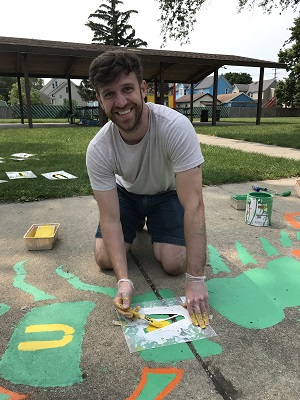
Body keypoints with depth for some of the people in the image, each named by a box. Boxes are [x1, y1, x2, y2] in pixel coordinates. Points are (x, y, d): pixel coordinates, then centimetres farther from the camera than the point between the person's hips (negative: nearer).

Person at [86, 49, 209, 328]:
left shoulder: (176, 127, -37)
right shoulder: (98, 150, -29)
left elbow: (193, 204, -38)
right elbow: (110, 218, -24)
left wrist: (195, 280, -38)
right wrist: (123, 279, -37)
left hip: (167, 192, -1)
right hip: (126, 192, 2)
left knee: (175, 263, -16)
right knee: (105, 259, -9)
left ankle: (150, 223, 17)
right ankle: (139, 224, 22)